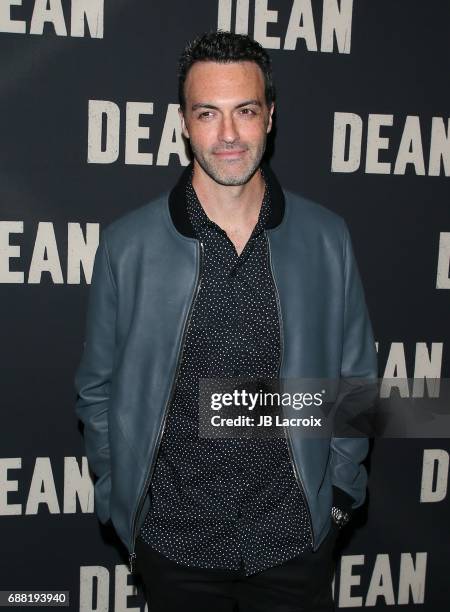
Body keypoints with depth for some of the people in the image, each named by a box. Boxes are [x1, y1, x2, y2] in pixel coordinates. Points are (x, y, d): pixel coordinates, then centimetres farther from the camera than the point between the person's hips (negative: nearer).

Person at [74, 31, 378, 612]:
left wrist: (338, 493, 4)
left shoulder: (326, 237, -4)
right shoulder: (126, 243, -8)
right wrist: (121, 508, 2)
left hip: (295, 538, 1)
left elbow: (355, 378, 5)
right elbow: (98, 389, 1)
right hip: (173, 540, 0)